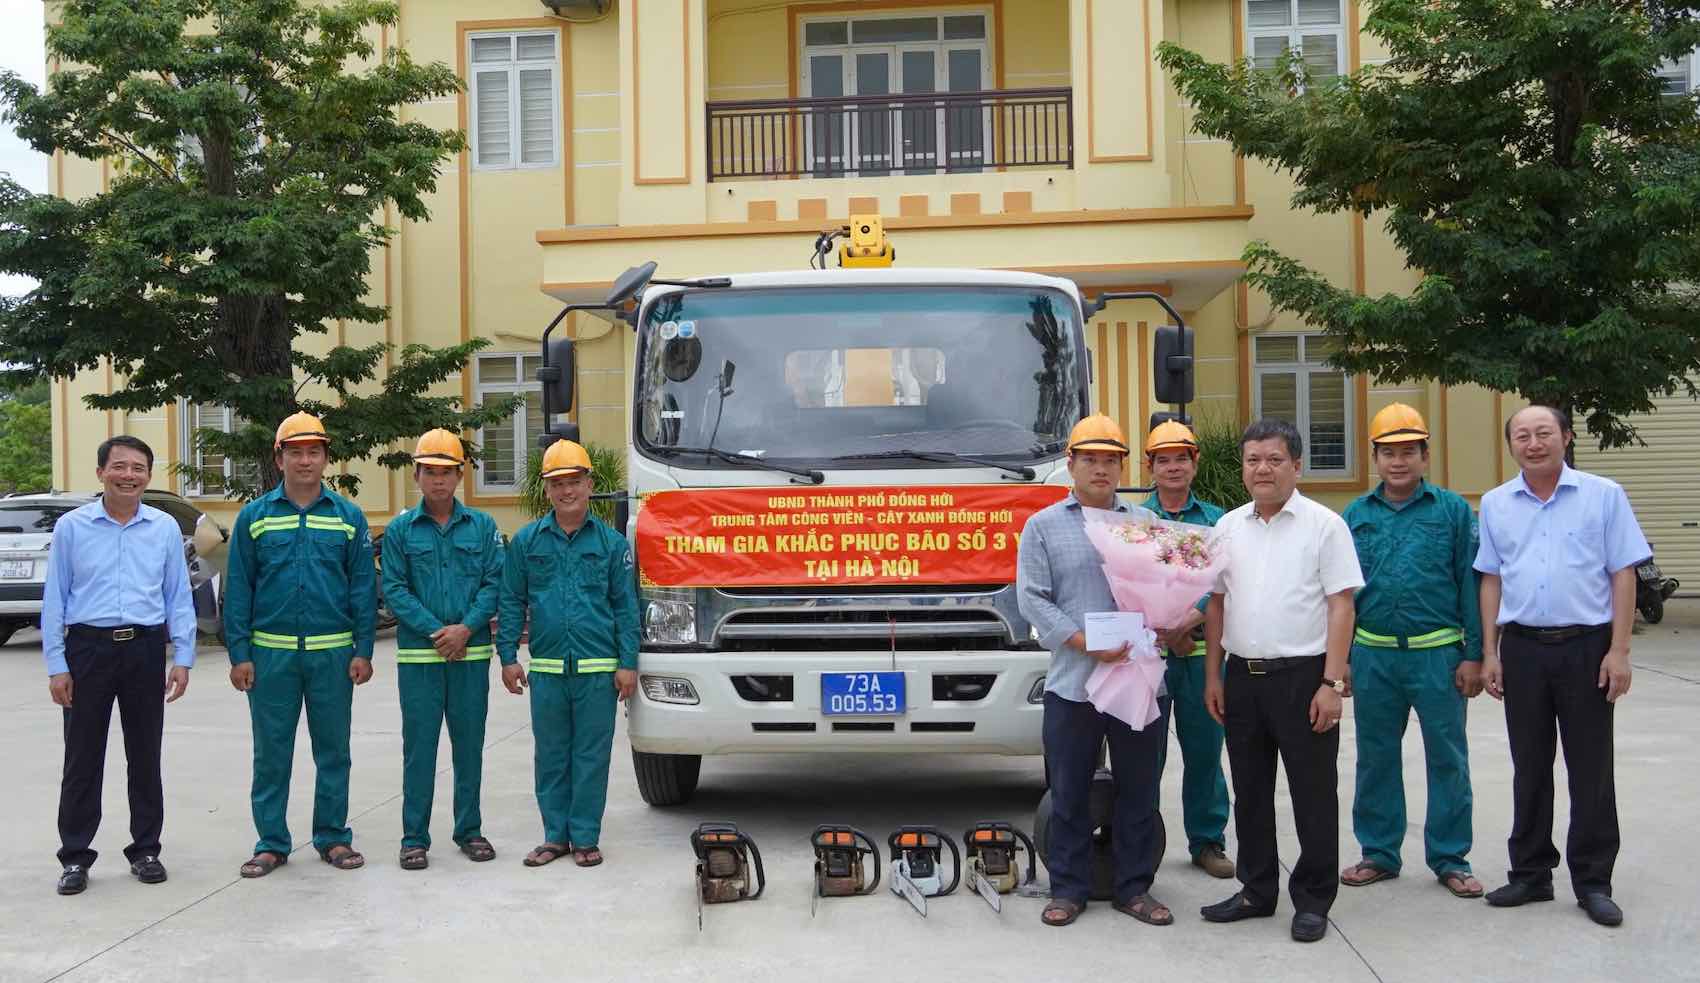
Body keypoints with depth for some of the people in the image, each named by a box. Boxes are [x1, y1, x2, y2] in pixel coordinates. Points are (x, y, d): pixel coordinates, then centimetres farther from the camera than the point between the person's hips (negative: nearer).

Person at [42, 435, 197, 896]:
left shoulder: (165, 528, 5)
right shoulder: (71, 526, 1)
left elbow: (178, 597, 7)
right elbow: (54, 599, 2)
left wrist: (182, 659, 0)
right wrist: (56, 665, -4)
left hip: (144, 650, 1)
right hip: (88, 648, -1)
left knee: (145, 757, 8)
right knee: (83, 758, 4)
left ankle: (145, 849, 19)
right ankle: (75, 856, 13)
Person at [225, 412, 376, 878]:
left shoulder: (348, 516, 5)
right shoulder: (254, 516, 5)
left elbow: (364, 587, 4)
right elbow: (238, 589, 3)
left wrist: (363, 650, -3)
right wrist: (239, 654, -3)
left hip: (333, 653, 0)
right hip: (271, 654, 0)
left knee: (333, 749, 8)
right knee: (271, 752, 5)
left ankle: (333, 836, 19)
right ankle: (271, 843, 15)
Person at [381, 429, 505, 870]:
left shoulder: (482, 527, 6)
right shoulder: (400, 530, 4)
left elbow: (494, 583, 1)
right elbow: (394, 589, -2)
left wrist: (465, 628, -13)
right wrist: (436, 631, -12)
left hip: (471, 654, 1)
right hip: (418, 656, -1)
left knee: (469, 744, 9)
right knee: (419, 747, 1)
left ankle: (469, 830, 20)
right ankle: (414, 838, 8)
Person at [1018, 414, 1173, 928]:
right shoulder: (1044, 526, 5)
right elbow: (1032, 599, -4)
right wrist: (1088, 644, -15)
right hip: (1073, 681, -2)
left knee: (1139, 790, 9)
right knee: (1070, 793, 5)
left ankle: (1134, 888, 20)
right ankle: (1068, 889, 17)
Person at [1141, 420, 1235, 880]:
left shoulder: (1216, 520, 9)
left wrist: (1186, 621, -16)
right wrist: (1166, 632, -13)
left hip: (1203, 653, 2)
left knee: (1204, 750, 7)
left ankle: (1208, 841, 18)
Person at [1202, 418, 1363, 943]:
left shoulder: (1324, 525, -4)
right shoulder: (1229, 527, 10)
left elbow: (1340, 608, -8)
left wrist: (1331, 684, -14)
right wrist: (1212, 675, 8)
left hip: (1302, 677, -5)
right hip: (1242, 677, 5)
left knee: (1313, 794, 3)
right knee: (1250, 791, 13)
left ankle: (1313, 900, 15)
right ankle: (1257, 890, 26)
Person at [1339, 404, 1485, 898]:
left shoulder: (1452, 510, 1)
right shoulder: (1355, 516, 8)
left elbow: (1471, 585, -1)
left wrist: (1473, 655, -6)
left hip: (1438, 654, -2)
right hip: (1373, 656, 2)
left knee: (1447, 759, 5)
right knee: (1376, 759, 11)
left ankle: (1450, 858, 17)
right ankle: (1379, 853, 23)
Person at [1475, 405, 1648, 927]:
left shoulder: (1603, 496, -1)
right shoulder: (1495, 504, 8)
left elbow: (1623, 574, -3)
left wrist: (1618, 651, -9)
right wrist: (1490, 654, 6)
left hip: (1587, 647, -3)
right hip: (1522, 648, 3)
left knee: (1591, 770, 3)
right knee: (1529, 767, 10)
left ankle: (1593, 881, 14)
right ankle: (1531, 874, 21)